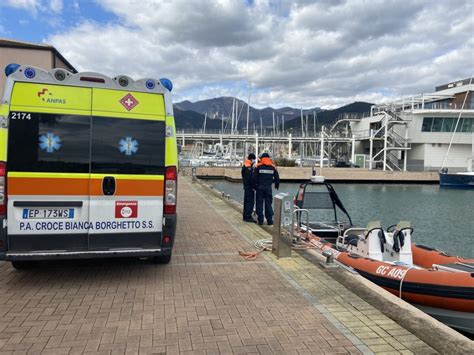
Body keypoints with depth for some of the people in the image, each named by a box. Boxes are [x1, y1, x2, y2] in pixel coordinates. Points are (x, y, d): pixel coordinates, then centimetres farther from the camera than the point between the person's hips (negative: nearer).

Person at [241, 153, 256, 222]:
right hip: (249, 187, -11)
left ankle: (245, 216, 24)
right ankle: (248, 216, -6)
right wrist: (253, 186, -19)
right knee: (250, 201, -7)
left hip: (247, 186, 11)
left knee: (247, 201, 16)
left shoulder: (245, 166, 15)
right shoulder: (248, 167, -17)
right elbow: (249, 178, -22)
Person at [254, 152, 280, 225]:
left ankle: (260, 220, 5)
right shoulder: (272, 167, 3)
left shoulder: (258, 166, -4)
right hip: (268, 187, 2)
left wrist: (255, 186, 6)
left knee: (259, 203, 5)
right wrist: (277, 185, 24)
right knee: (268, 203, 7)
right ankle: (269, 220, 8)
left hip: (260, 187, -2)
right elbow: (277, 178, 9)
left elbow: (255, 178, -5)